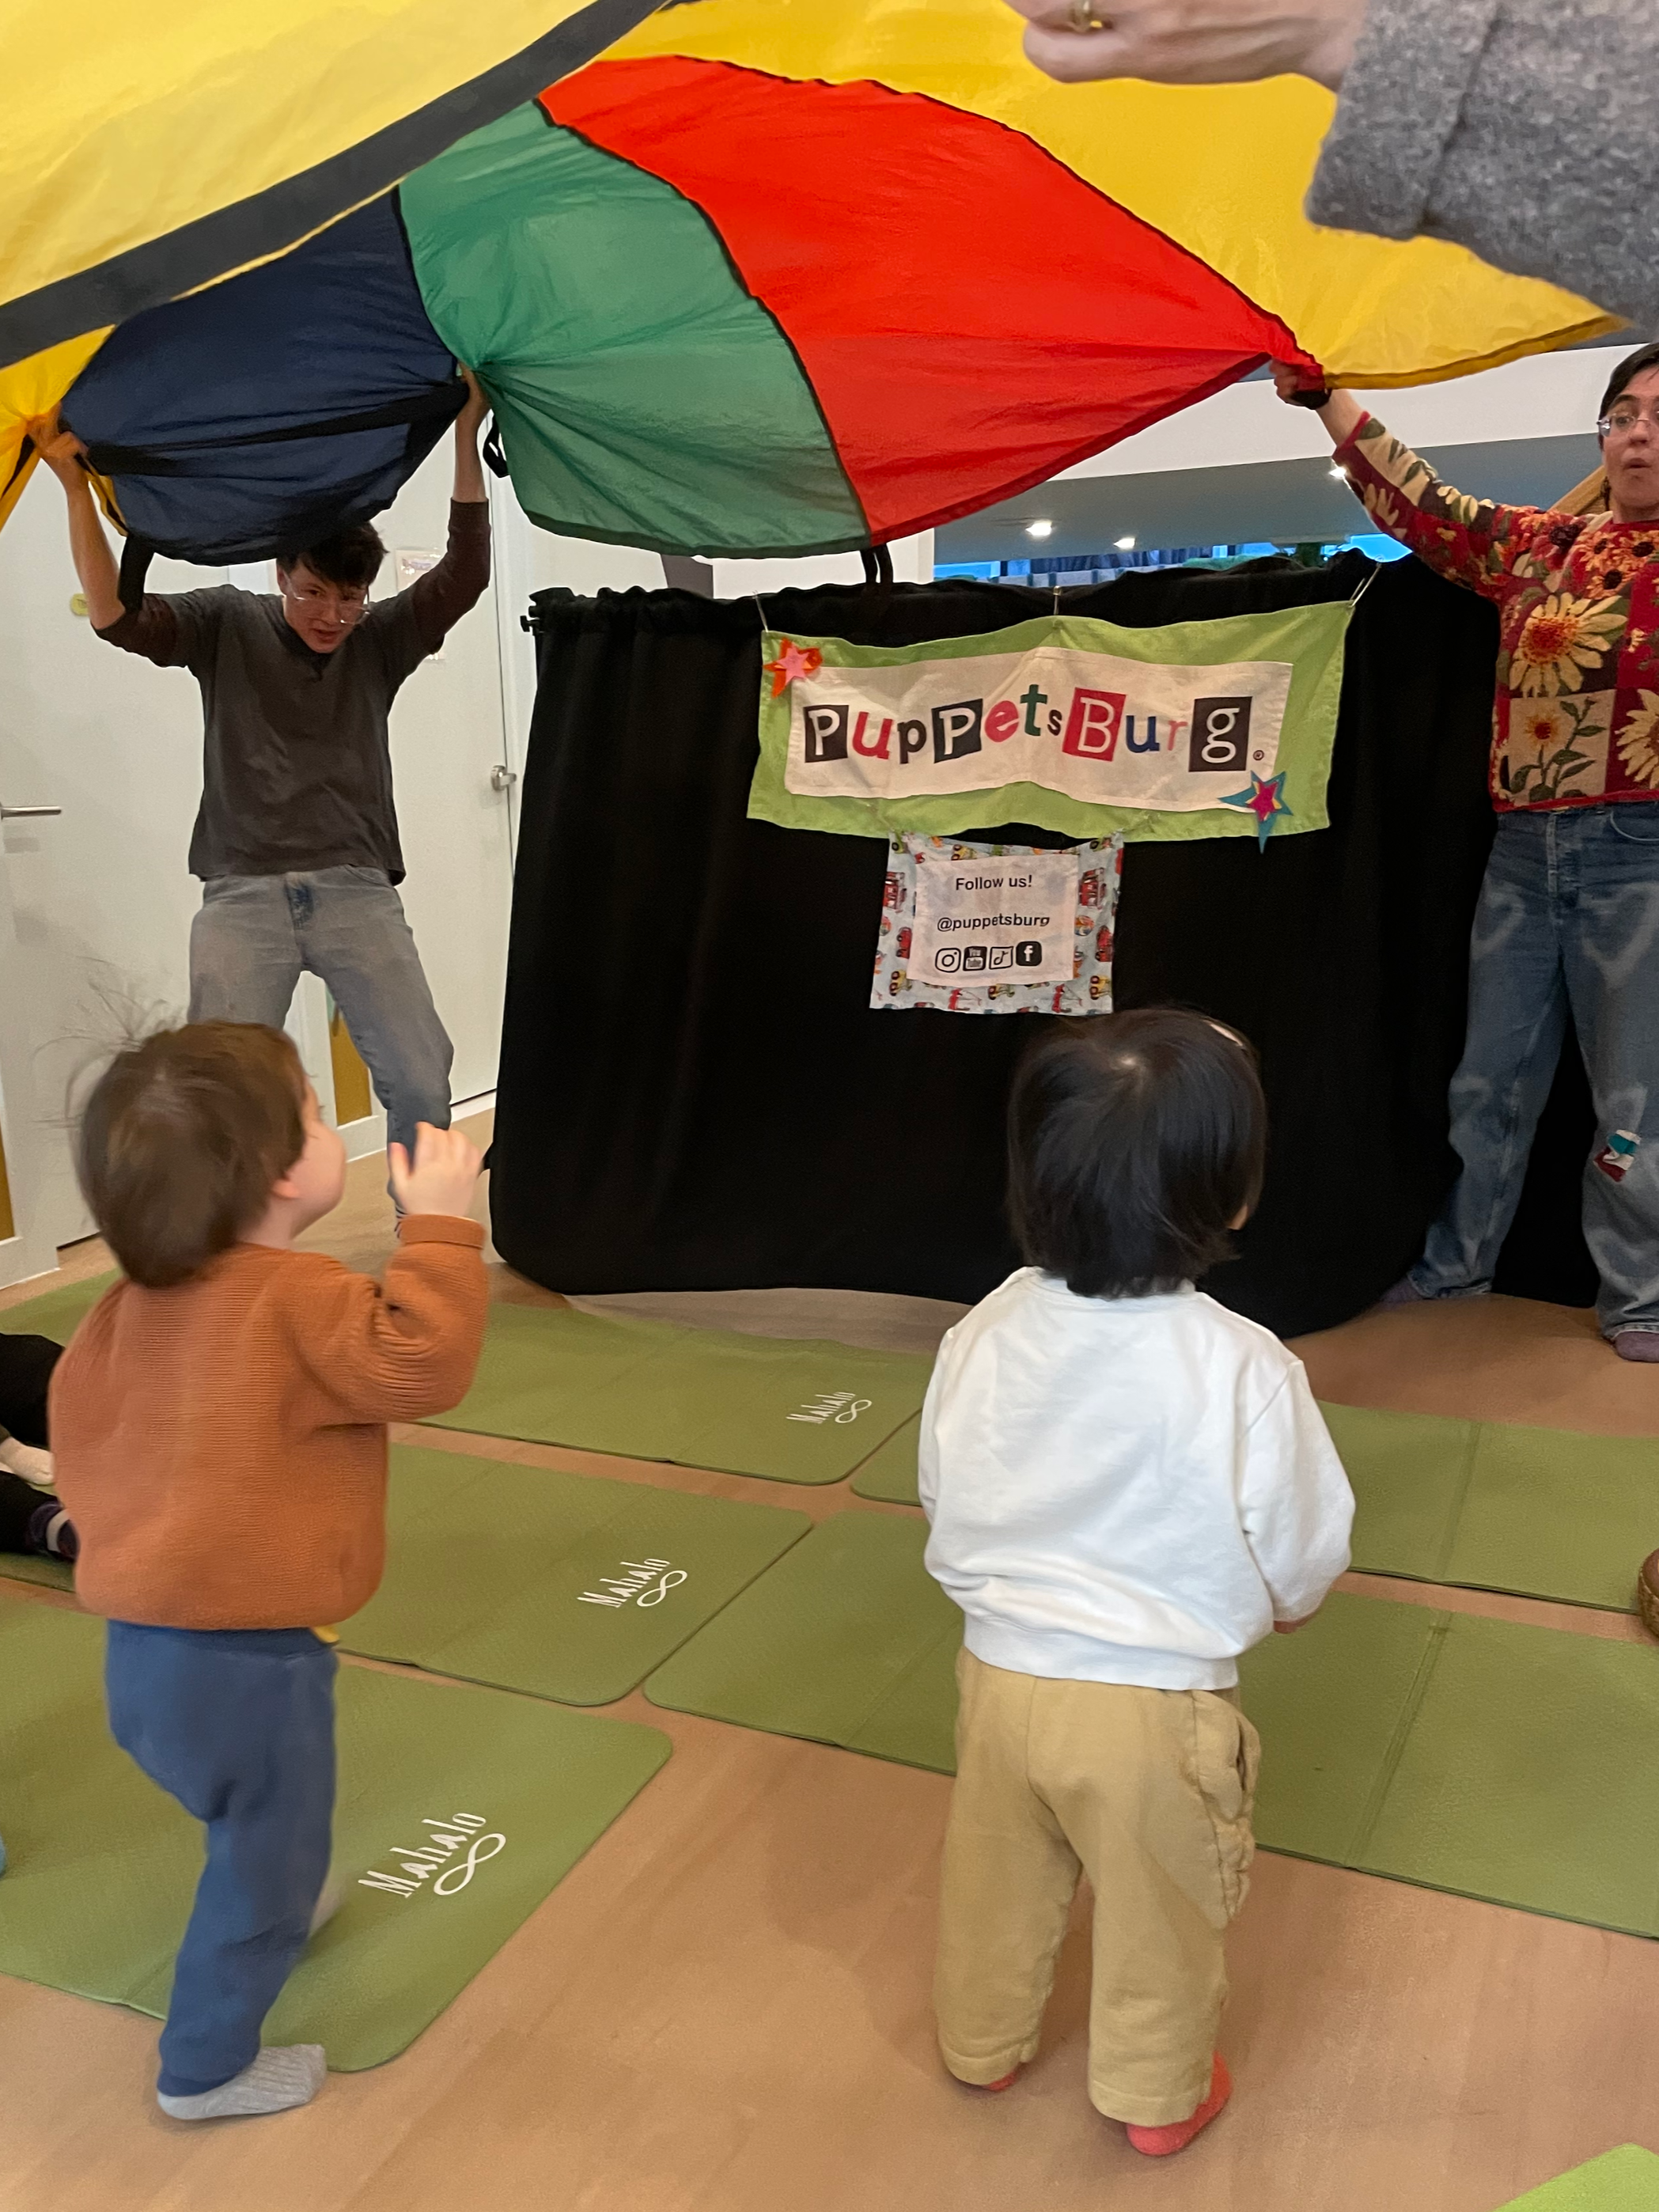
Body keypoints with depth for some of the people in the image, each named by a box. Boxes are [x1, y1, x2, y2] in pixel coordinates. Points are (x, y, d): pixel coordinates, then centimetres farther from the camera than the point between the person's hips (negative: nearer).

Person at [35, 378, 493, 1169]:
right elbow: (117, 615, -7)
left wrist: (467, 435, -13)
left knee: (421, 1081, -7)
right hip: (242, 896, 0)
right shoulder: (227, 622, 6)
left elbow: (465, 573, -5)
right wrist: (76, 488, -15)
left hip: (357, 892, 1)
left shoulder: (382, 638, 8)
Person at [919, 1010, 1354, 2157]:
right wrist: (1274, 1601, 10)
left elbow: (945, 1512, -1)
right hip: (1155, 1706, -3)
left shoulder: (985, 1335, -15)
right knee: (1159, 1911, 23)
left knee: (997, 1887, 27)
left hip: (1002, 1674, 4)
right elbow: (1302, 1562, -13)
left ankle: (982, 2044, 51)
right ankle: (1160, 2095, 45)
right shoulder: (1245, 1372, -26)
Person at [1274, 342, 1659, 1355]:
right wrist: (1327, 398, 11)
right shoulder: (1540, 544, 12)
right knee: (1491, 1073, 12)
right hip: (1525, 844, 4)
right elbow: (1426, 508, 13)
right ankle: (1457, 1260, 27)